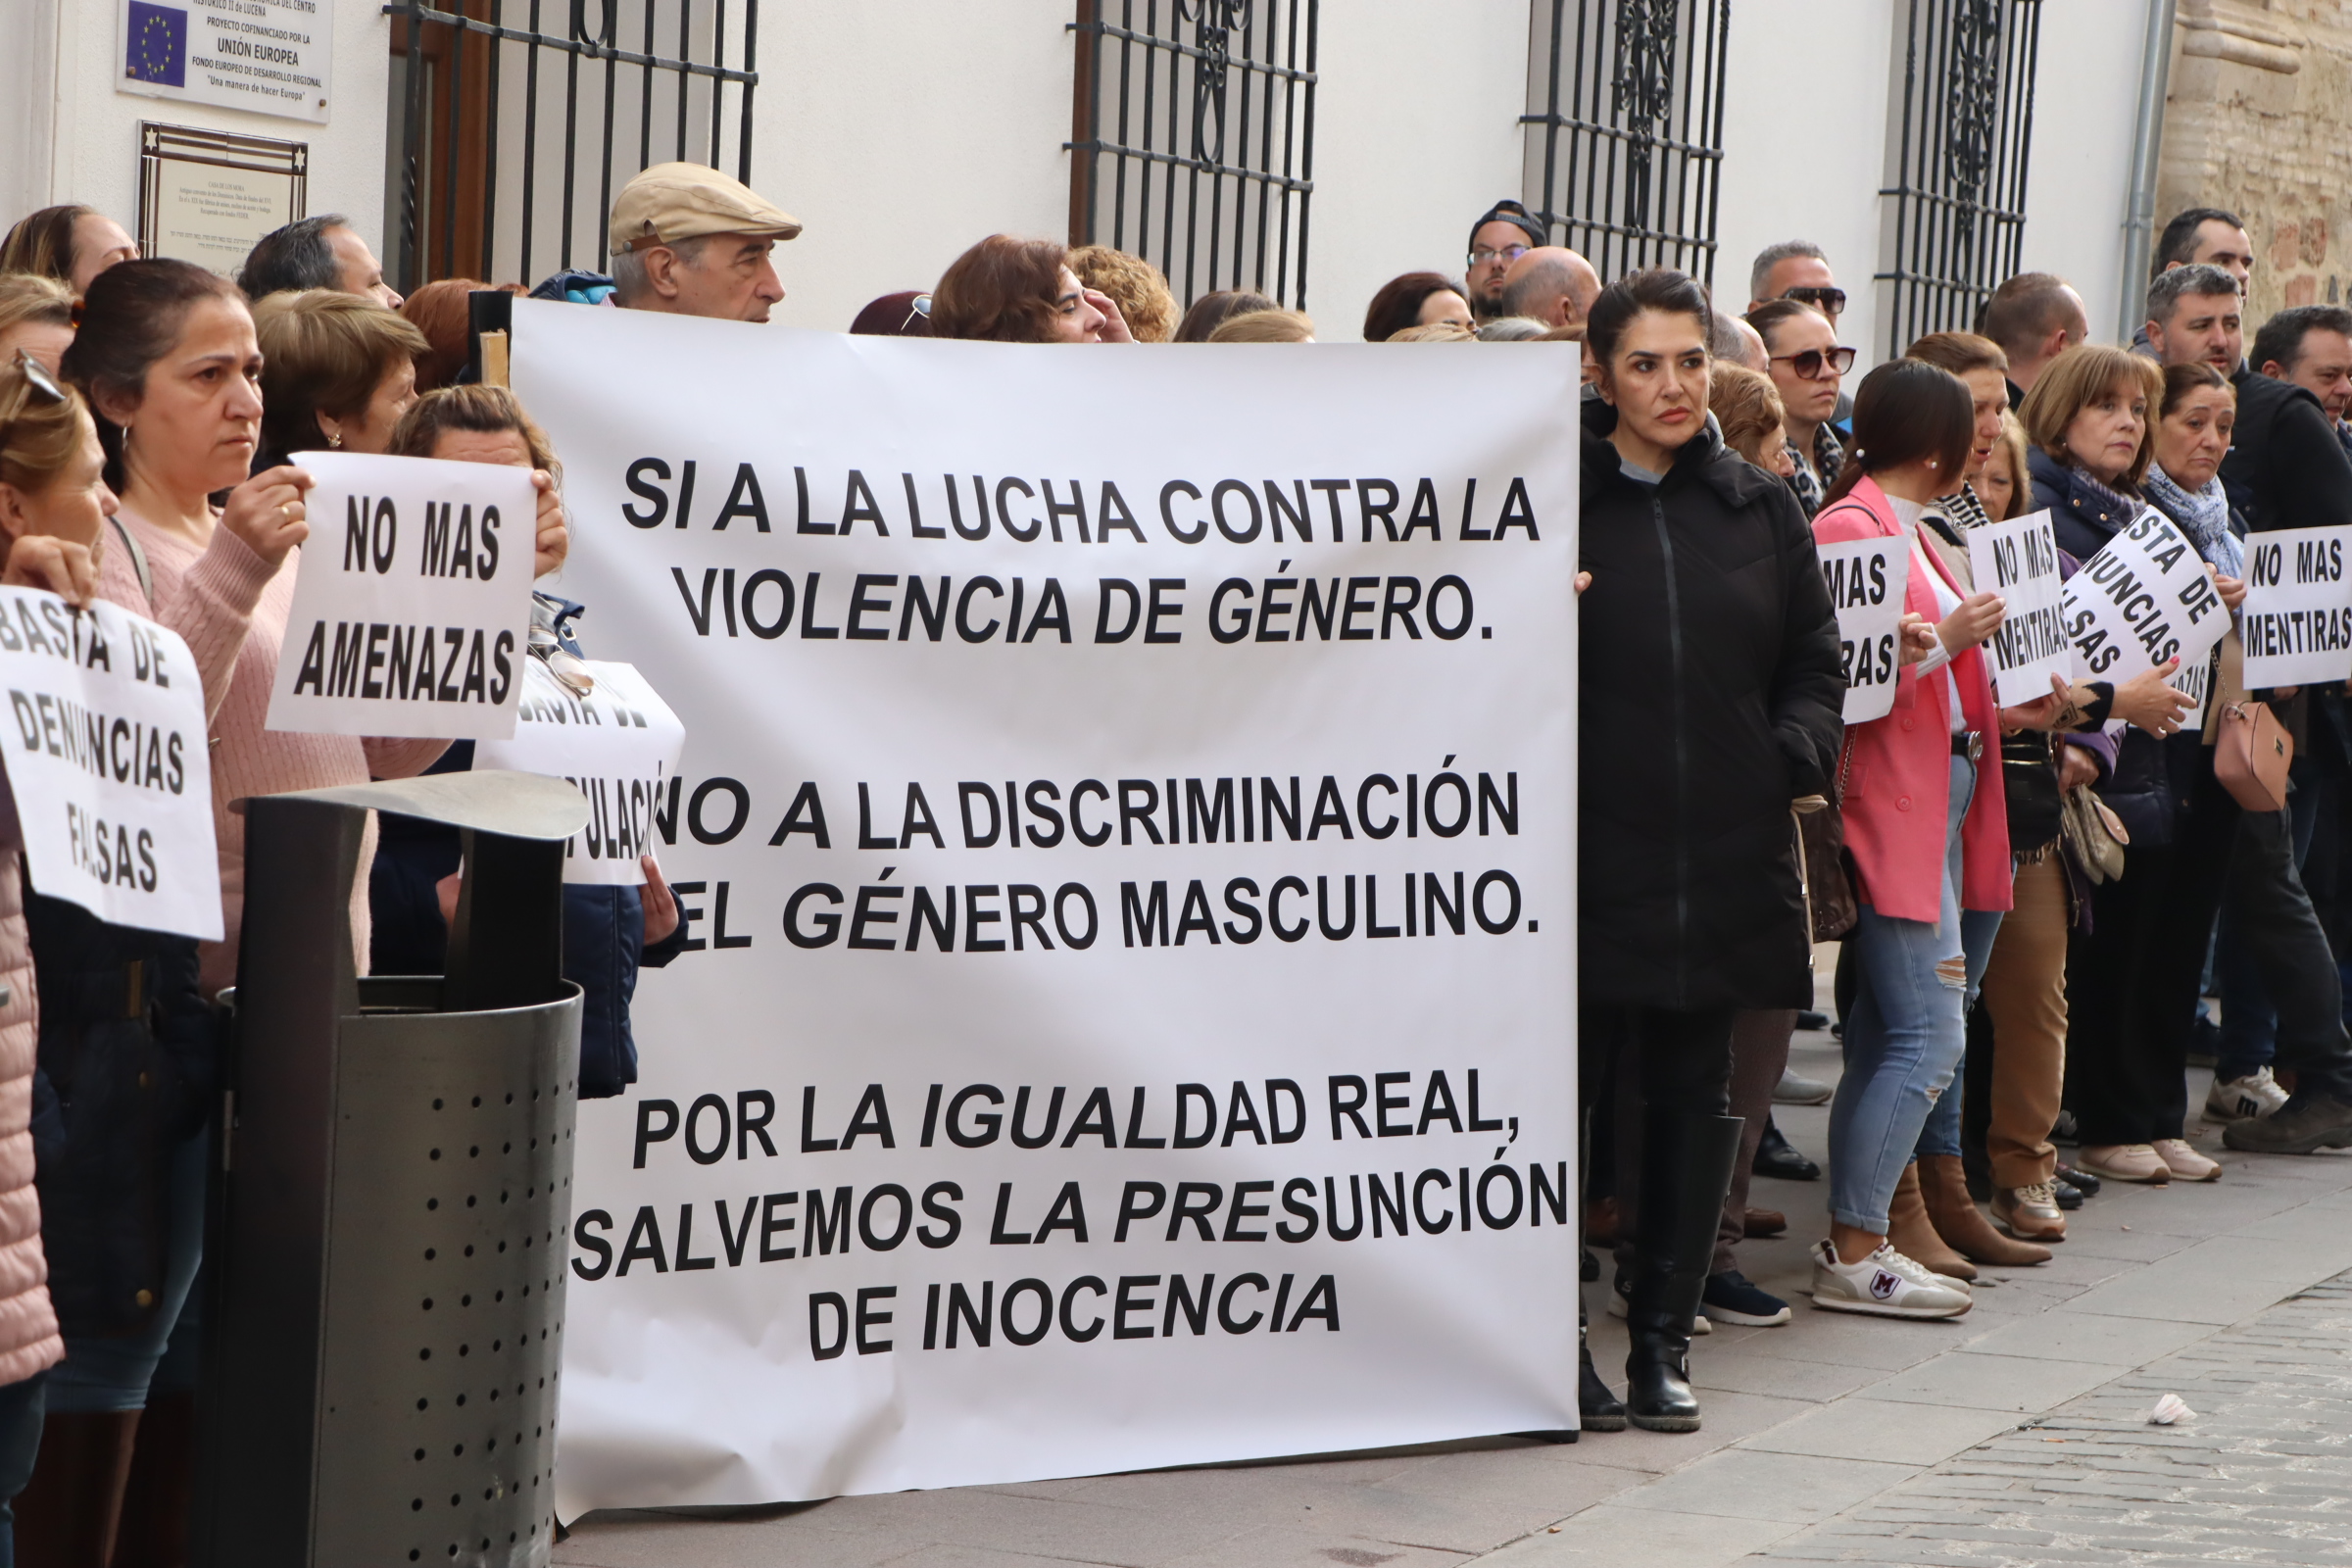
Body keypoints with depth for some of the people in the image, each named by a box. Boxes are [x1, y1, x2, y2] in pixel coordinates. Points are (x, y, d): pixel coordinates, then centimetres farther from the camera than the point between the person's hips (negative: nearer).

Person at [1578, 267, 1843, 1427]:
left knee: (1695, 1093, 8)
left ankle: (1662, 1340, 16)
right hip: (1592, 853, -4)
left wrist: (1797, 751, -3)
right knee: (1568, 1084, -3)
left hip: (1726, 853, 4)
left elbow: (1814, 661, 14)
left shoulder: (1760, 508, 11)